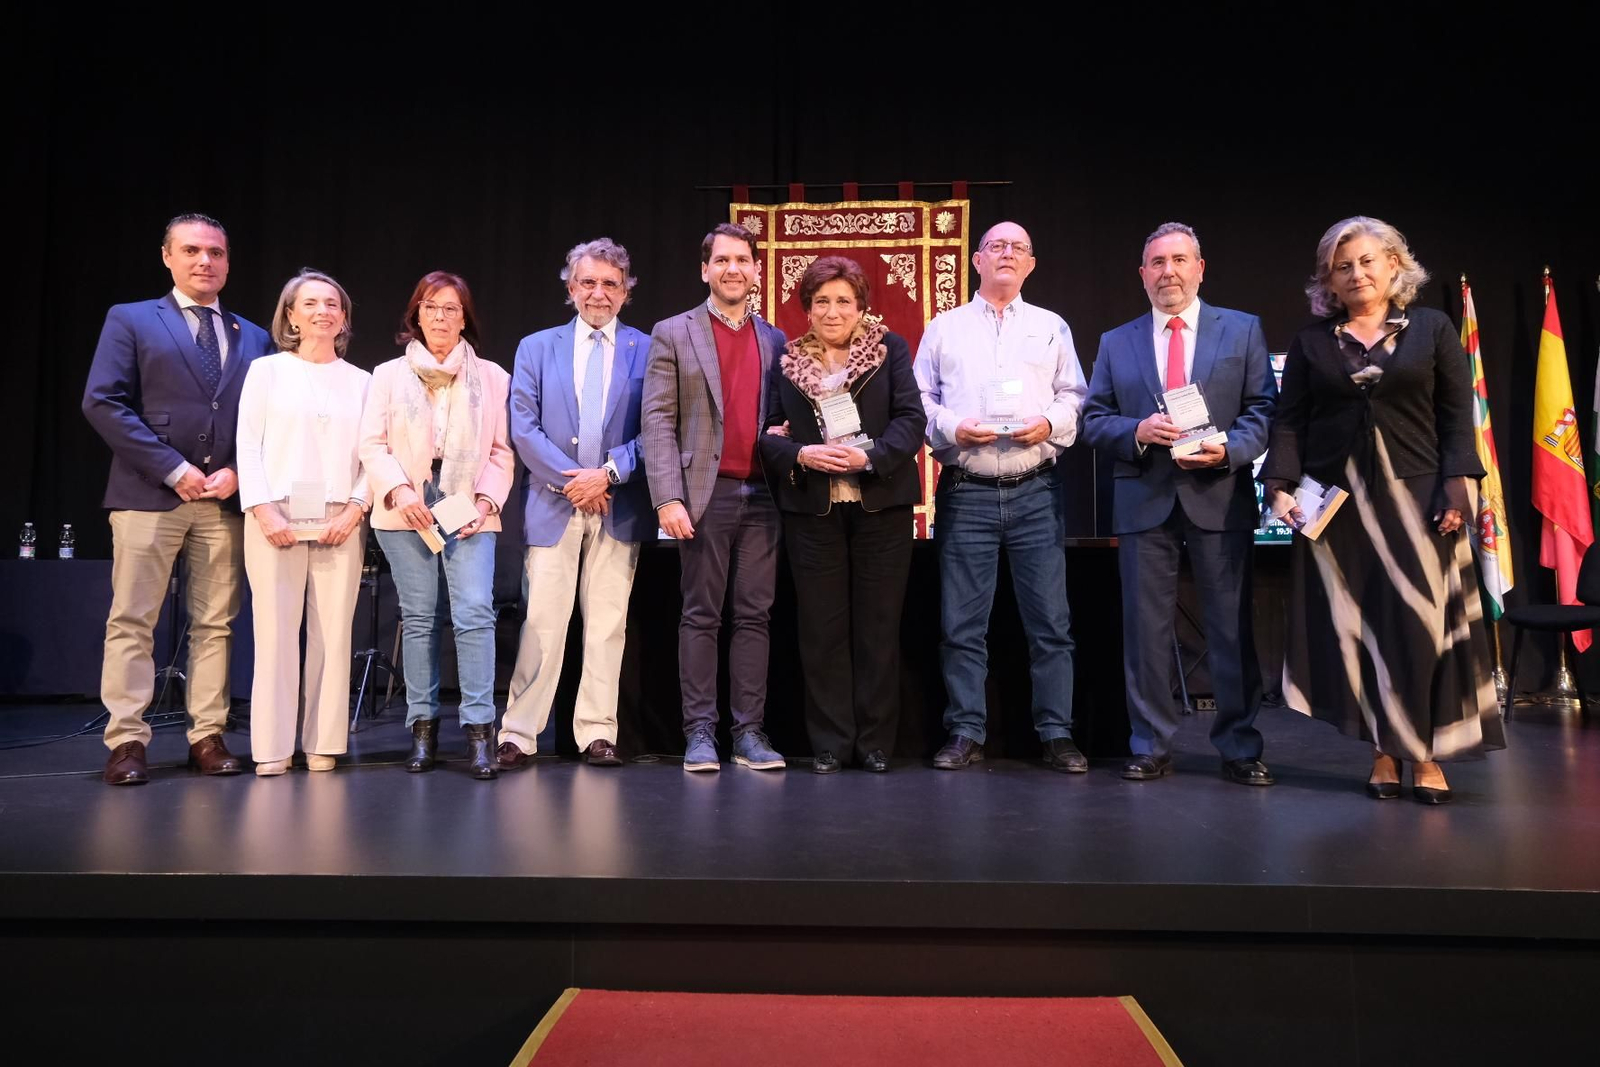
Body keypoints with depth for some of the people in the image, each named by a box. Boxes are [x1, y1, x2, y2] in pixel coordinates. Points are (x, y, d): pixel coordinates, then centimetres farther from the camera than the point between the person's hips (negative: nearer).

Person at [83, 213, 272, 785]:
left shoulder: (253, 338, 15)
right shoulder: (130, 320, 6)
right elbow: (103, 402, -4)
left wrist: (239, 472, -6)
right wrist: (173, 468, -12)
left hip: (225, 500, 3)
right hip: (148, 495, -3)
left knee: (215, 624, 4)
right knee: (131, 621, -1)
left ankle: (207, 737, 10)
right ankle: (126, 742, 4)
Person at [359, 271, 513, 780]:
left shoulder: (492, 377, 10)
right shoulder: (389, 375, 11)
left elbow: (502, 451, 6)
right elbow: (372, 444, 4)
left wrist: (485, 500, -8)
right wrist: (399, 491, -12)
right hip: (406, 513, 1)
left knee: (475, 613, -13)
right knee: (419, 619, 3)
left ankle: (479, 728, -10)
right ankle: (422, 727, 12)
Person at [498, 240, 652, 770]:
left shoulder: (647, 350, 7)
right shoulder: (536, 347, 10)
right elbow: (523, 426, 1)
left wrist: (609, 473, -12)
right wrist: (569, 481, -9)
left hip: (619, 506, 0)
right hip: (553, 505, 0)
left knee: (607, 623, 5)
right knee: (542, 621, -1)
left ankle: (597, 733, 12)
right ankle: (518, 734, 6)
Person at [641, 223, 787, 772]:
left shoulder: (776, 341, 15)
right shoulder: (673, 333, 5)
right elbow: (658, 421, -2)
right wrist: (667, 497, -11)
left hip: (762, 497, 3)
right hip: (706, 495, -3)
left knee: (754, 616, 4)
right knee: (701, 616, 1)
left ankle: (750, 732, 10)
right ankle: (700, 732, 8)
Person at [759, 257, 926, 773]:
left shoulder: (890, 349, 6)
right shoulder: (785, 361, 10)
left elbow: (911, 418, -2)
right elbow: (767, 433, 6)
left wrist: (871, 456, -18)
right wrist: (800, 454, -14)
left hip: (880, 503, -1)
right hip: (812, 507, 1)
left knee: (878, 624, 3)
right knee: (821, 627, 3)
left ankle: (876, 741, 13)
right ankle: (830, 743, 13)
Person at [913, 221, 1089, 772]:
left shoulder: (1051, 327, 16)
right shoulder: (944, 327, 13)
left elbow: (1075, 397, 11)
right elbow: (918, 401, 8)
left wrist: (1050, 423, -8)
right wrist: (950, 426, -10)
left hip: (1035, 492, 1)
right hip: (965, 493, 0)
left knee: (1050, 619, 0)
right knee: (962, 622, 2)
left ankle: (1057, 733, 9)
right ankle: (966, 732, 11)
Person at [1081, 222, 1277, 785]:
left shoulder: (1242, 330, 9)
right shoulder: (1116, 342, 14)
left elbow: (1264, 409, 3)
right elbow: (1093, 419, 9)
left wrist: (1229, 449, -15)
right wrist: (1136, 431, -11)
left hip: (1220, 496, -1)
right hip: (1143, 501, 2)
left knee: (1232, 626, 2)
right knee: (1145, 627, 5)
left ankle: (1240, 747, 12)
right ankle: (1150, 746, 15)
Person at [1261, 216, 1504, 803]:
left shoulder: (1432, 329, 6)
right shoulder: (1311, 341, 8)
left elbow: (1457, 416, 3)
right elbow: (1289, 421, 4)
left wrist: (1457, 484, -9)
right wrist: (1280, 485, -10)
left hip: (1415, 496, -1)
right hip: (1336, 502, 1)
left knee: (1421, 623, -3)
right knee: (1354, 626, 1)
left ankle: (1425, 754, 7)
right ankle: (1384, 752, 11)